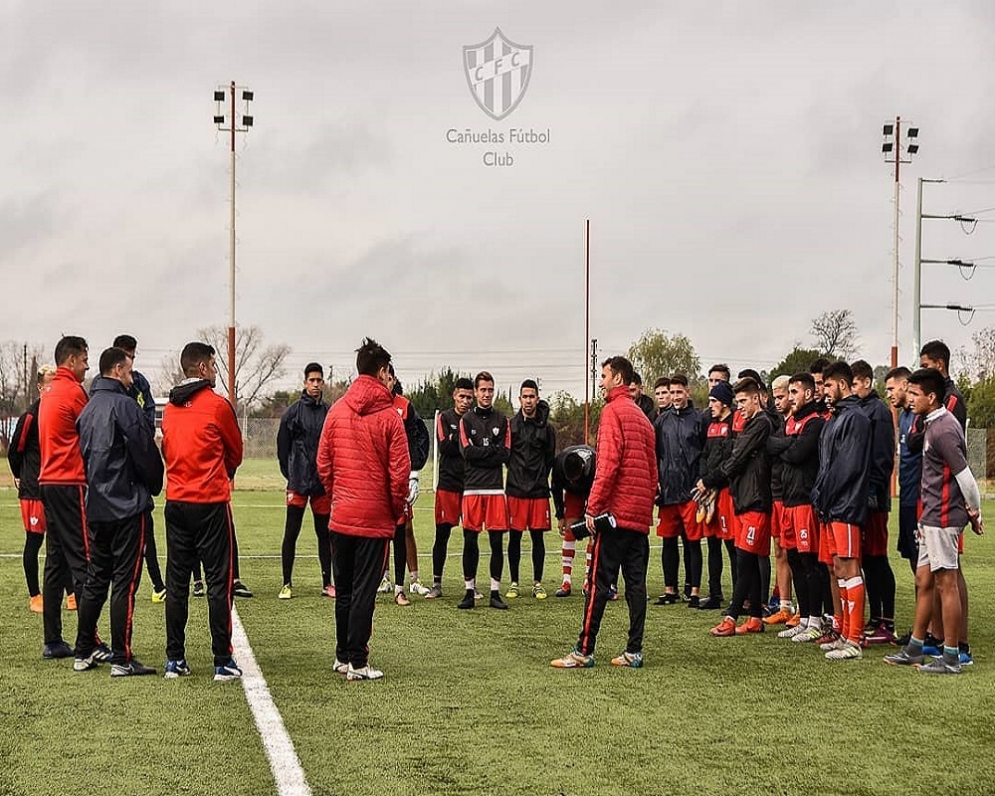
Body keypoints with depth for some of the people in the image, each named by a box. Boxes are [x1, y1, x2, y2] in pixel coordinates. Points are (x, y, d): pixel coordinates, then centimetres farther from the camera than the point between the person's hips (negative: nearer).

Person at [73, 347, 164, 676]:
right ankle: (122, 659, -3)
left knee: (95, 580, 14)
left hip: (96, 507, 8)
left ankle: (83, 654, 16)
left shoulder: (88, 408, 12)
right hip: (127, 505, -8)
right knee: (124, 582, -4)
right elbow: (145, 451, -12)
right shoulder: (123, 405, -12)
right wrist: (154, 486, 4)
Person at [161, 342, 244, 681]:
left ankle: (175, 660, 11)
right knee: (219, 583, -1)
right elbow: (235, 452, 6)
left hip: (176, 503, 5)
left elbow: (168, 450, 15)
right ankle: (223, 662, -1)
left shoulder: (169, 409, 9)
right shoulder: (217, 405, -6)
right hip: (211, 503, -5)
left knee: (176, 583, 9)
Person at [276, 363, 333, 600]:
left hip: (323, 484, 3)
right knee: (291, 534, -2)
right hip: (298, 483, -3)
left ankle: (327, 583, 15)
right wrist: (290, 475, 1)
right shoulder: (293, 411, -1)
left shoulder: (330, 412, 7)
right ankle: (287, 584, 4)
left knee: (324, 534, 8)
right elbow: (282, 447, 2)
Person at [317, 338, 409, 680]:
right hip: (375, 517, -4)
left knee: (344, 590, 15)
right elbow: (400, 471, -10)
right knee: (364, 592, 0)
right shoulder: (389, 416, -10)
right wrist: (398, 508, 4)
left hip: (341, 516, 4)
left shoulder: (336, 410, 2)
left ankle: (342, 656, 22)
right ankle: (357, 663, 1)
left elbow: (323, 462, 6)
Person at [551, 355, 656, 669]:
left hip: (616, 511, -8)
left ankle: (584, 651, -6)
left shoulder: (613, 411, -7)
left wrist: (593, 506, -15)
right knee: (636, 582, 6)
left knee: (600, 582, -6)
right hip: (641, 514, 8)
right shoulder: (641, 416, 18)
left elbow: (608, 463, -16)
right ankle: (634, 652, 6)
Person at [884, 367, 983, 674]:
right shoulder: (935, 425, 14)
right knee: (924, 581, 14)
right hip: (930, 515, 10)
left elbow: (964, 475, -19)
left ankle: (951, 657, 1)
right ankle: (914, 649, 22)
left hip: (943, 516, -10)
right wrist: (973, 513, 17)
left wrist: (975, 512, -7)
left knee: (946, 582, -5)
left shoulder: (943, 430, -18)